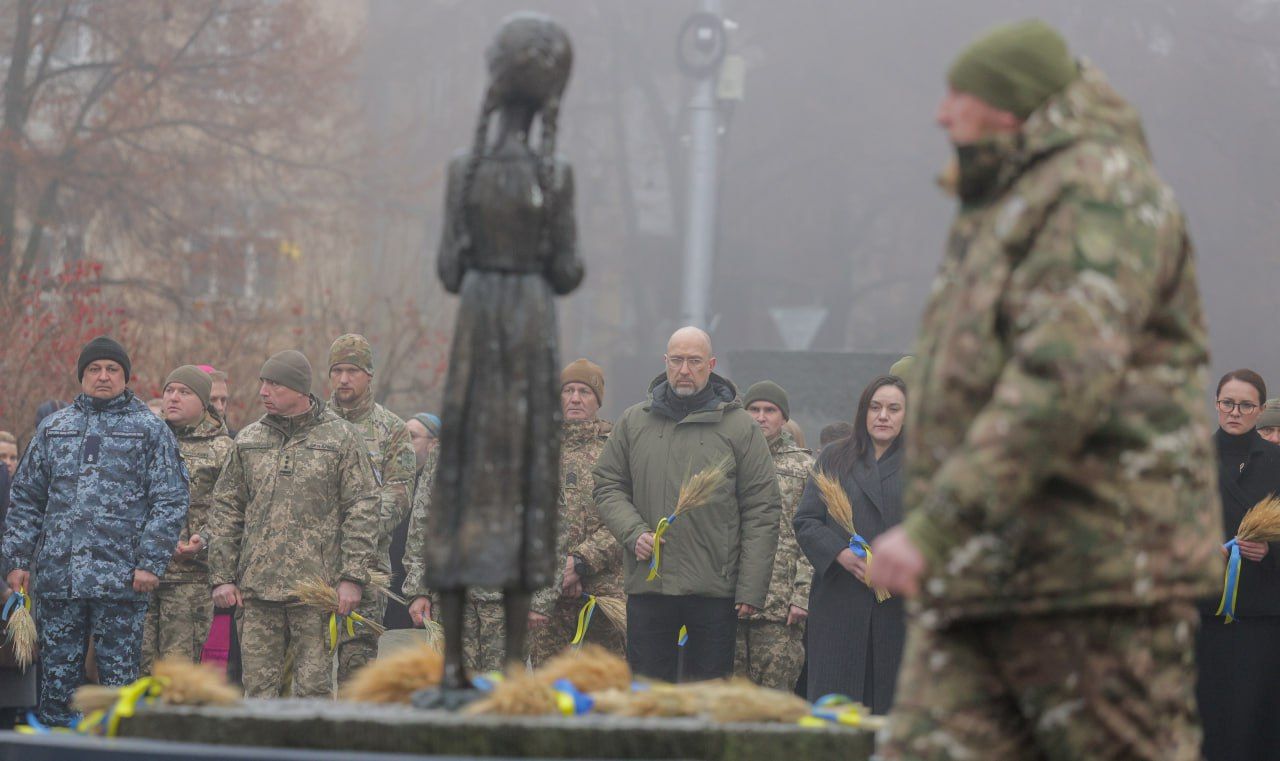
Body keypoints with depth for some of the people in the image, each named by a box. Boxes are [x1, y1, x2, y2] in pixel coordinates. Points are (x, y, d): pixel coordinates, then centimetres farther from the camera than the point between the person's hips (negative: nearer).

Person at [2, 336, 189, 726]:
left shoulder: (151, 430, 6)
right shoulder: (53, 428, 16)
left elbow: (170, 502, -1)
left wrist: (150, 562, -10)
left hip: (121, 578, -3)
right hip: (56, 577, 3)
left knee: (119, 676, 0)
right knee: (57, 675, 5)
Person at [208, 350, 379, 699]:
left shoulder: (340, 437, 2)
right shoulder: (248, 440, 12)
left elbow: (362, 509, -1)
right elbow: (226, 509, 14)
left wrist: (353, 577, -8)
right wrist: (222, 575, 7)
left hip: (317, 588, -3)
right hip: (257, 589, 3)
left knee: (313, 688, -2)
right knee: (259, 685, 3)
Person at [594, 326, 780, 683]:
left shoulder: (739, 426, 2)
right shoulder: (633, 422, 9)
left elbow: (762, 509, 0)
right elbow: (608, 486, 12)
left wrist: (751, 588, -7)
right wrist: (635, 532, -8)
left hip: (715, 587, -2)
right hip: (647, 586, 2)